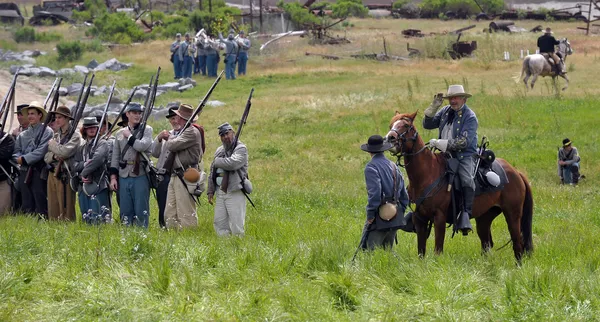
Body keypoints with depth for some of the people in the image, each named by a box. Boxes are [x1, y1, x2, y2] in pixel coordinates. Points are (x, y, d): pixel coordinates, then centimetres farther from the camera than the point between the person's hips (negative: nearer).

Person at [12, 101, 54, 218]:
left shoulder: (47, 131, 0)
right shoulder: (23, 135, 19)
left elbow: (41, 151, -11)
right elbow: (16, 151, 13)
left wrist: (24, 159, -13)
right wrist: (19, 158, -10)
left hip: (39, 172, -6)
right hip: (24, 172, 6)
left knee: (40, 203, -7)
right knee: (27, 205, 7)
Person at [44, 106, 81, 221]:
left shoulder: (75, 136, -4)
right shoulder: (56, 135, 17)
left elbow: (65, 152, -20)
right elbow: (46, 157, 13)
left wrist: (52, 145, -3)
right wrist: (54, 156, -9)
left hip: (64, 175, -7)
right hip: (52, 174, 7)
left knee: (65, 210, -7)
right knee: (53, 210, 7)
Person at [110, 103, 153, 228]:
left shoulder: (147, 130, 3)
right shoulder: (120, 133, 14)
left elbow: (142, 146, -17)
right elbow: (115, 157, 14)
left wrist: (129, 136, -4)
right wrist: (113, 177, 6)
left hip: (140, 175, -4)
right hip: (123, 176, 4)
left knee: (141, 211, -2)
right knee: (125, 211, 6)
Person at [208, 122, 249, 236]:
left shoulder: (241, 149, -5)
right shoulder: (219, 151, 18)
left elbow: (232, 163, -25)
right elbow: (212, 173, 22)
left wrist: (217, 162, -9)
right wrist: (210, 191, 16)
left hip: (235, 193, -7)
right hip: (220, 192, 7)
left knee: (236, 226, -8)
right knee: (219, 223, 6)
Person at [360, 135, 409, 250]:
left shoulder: (371, 167, -10)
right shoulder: (394, 166, 14)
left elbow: (374, 193, -20)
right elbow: (404, 195, 16)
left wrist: (370, 215, -15)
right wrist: (400, 212, 22)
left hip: (380, 218, -8)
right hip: (395, 218, 8)